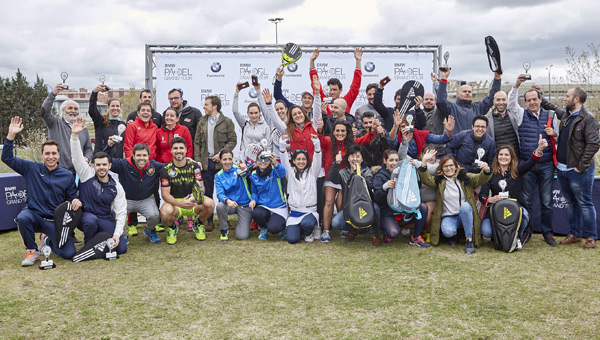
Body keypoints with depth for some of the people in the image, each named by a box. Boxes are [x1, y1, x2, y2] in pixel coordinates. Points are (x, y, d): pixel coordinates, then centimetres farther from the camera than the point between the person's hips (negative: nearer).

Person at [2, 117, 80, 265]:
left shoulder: (67, 175, 2)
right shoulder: (32, 168, 2)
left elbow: (72, 197, 7)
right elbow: (7, 158, -1)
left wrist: (76, 201, -18)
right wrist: (11, 135, -12)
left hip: (55, 221, 1)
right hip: (34, 214, 0)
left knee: (69, 253, -16)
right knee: (22, 218, -38)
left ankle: (47, 240, 20)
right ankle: (32, 251, -10)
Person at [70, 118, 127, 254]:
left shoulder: (116, 187, 0)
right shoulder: (87, 174, -2)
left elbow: (121, 212, -3)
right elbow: (77, 157, -16)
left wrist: (117, 234, -15)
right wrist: (74, 135, -29)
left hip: (105, 220, 2)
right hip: (86, 216, -2)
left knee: (122, 248, -12)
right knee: (91, 221, -40)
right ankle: (88, 245, -5)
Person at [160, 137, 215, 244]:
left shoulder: (194, 166, -1)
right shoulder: (166, 169, -6)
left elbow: (201, 187, -5)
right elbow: (165, 193, -11)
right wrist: (180, 203, -31)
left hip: (193, 203, 2)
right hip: (175, 202, -2)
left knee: (209, 203, -29)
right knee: (165, 212, -37)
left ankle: (198, 225, 6)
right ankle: (172, 228, 3)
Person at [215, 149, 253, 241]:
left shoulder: (238, 169, -4)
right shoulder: (219, 176, 2)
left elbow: (247, 172, -28)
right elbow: (220, 193, -10)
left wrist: (244, 169, -54)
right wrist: (227, 201, -34)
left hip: (245, 205, -2)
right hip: (229, 205, 2)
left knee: (242, 236, -13)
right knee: (219, 206, -34)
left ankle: (243, 223, 24)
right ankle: (224, 230, -6)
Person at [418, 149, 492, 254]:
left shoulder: (465, 177, 7)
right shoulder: (439, 180, 5)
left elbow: (480, 178, -6)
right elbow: (426, 179, -12)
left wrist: (486, 171, -30)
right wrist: (424, 162, -27)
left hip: (465, 215, 1)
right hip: (448, 217, -1)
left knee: (465, 205, -33)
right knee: (448, 231, -32)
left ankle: (469, 240, -23)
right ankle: (453, 234, 9)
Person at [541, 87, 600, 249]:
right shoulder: (565, 114, 11)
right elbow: (554, 108, 35)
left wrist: (581, 167, -19)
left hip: (579, 171, -8)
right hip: (562, 169, 8)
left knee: (585, 204, 0)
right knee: (571, 203, 14)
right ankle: (574, 235, 24)